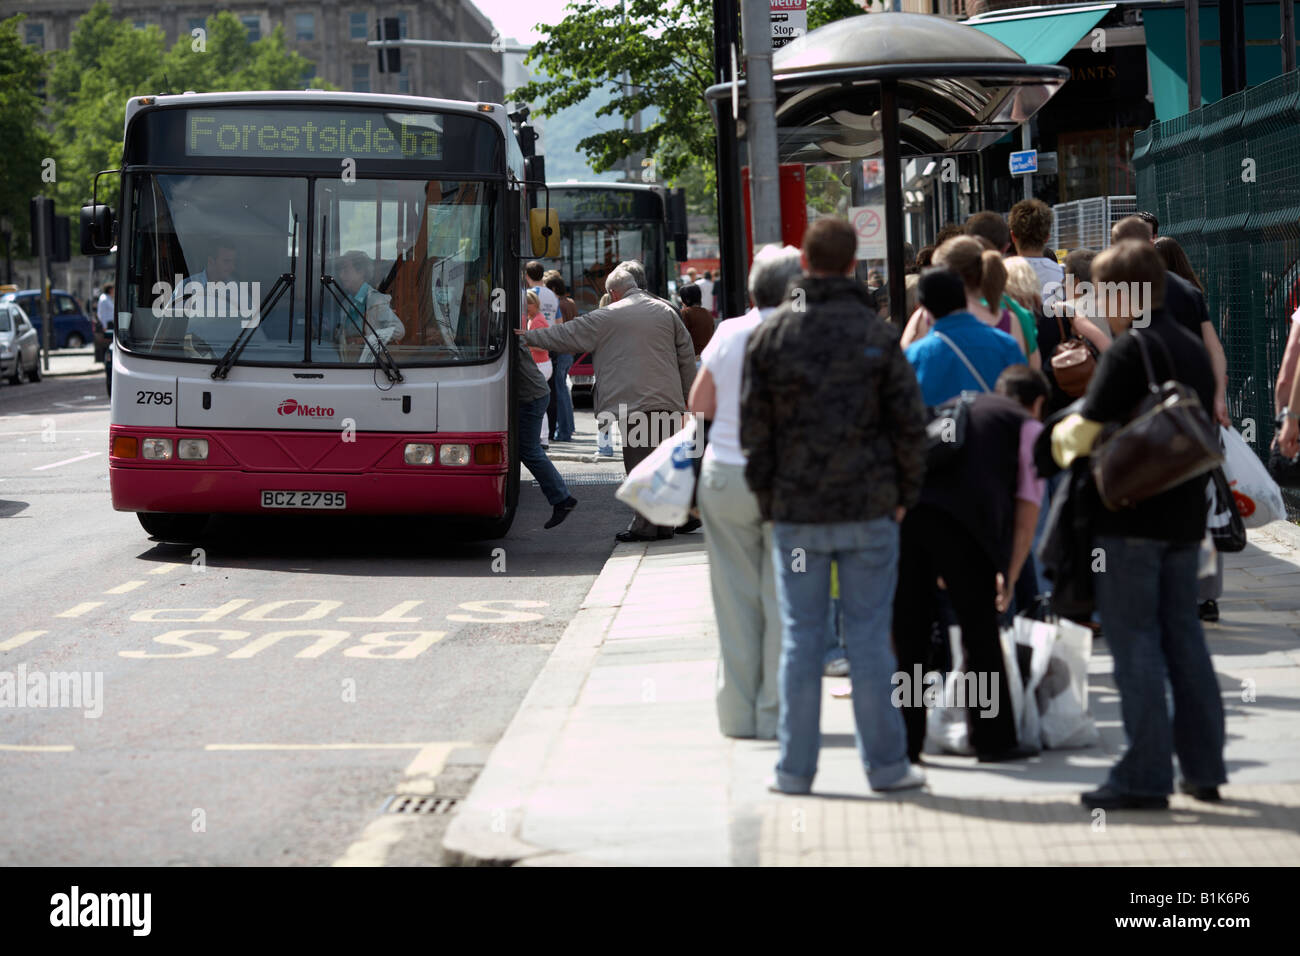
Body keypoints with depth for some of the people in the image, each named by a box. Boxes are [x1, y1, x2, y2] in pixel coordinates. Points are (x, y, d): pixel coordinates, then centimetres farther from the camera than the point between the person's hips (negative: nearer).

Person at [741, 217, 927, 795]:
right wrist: (904, 494, 6)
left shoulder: (770, 335, 0)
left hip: (795, 511, 1)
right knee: (869, 635, 5)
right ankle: (885, 763, 8)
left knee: (800, 638, 6)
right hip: (869, 509, -1)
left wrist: (766, 500, 10)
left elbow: (753, 426, 2)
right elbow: (910, 422, -4)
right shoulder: (877, 335, -4)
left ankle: (795, 768, 9)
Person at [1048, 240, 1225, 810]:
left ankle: (1146, 776, -2)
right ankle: (1203, 768, 17)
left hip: (1129, 518, -7)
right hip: (1184, 514, 7)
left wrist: (1066, 437, 6)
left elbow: (1085, 432, -18)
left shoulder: (1129, 350, -14)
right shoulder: (1194, 350, 11)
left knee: (1134, 640, -3)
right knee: (1183, 635, 14)